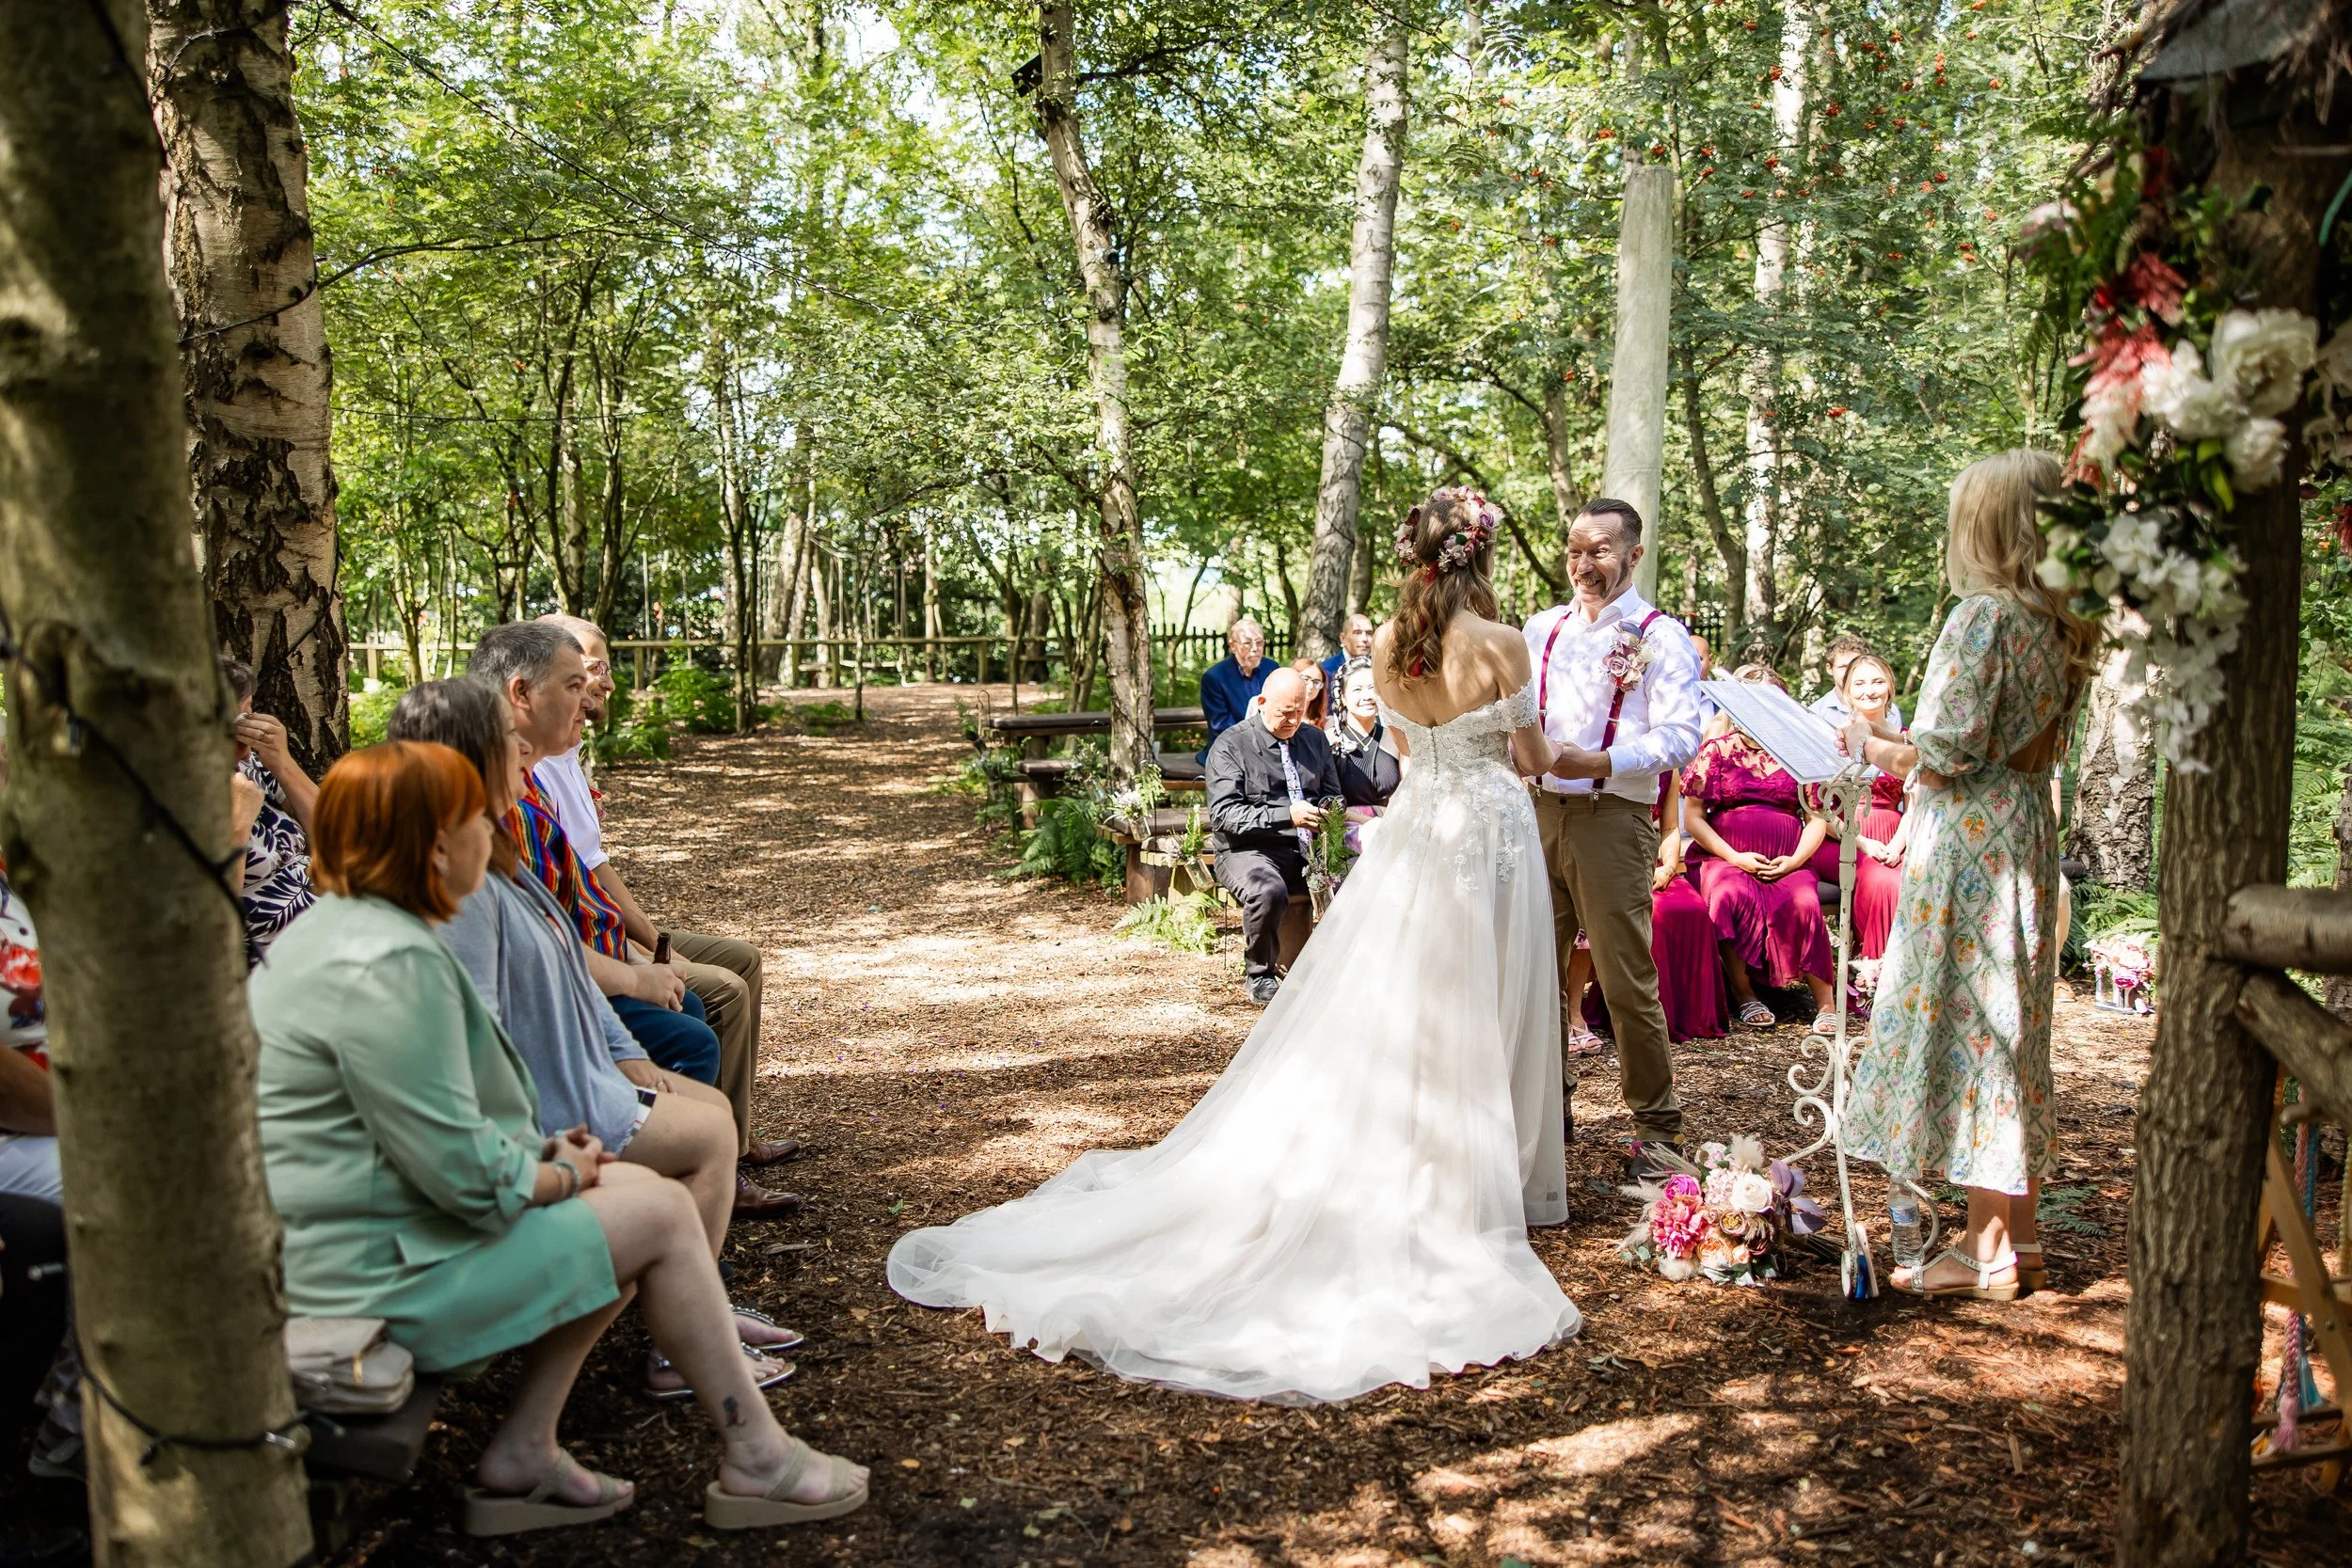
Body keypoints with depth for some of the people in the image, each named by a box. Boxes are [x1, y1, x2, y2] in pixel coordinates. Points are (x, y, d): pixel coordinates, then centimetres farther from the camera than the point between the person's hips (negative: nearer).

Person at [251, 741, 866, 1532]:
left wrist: (539, 1152, 9)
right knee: (661, 1214, -6)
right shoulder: (392, 968, -24)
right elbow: (465, 1173, -25)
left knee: (637, 1190, 11)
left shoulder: (337, 929, 12)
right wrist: (563, 1176, -6)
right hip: (377, 1280, -11)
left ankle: (522, 1455, 13)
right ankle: (757, 1460, 8)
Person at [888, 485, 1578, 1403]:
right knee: (1476, 1024, 5)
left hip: (1414, 833, 4)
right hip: (1490, 835, -4)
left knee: (1377, 1014, 11)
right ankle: (1485, 1184, 16)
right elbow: (1533, 761, -4)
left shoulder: (1387, 646, 0)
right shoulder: (1500, 644, -15)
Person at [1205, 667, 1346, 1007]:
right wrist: (1286, 816, -24)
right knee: (1268, 892, -38)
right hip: (1249, 849, -5)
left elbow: (1334, 794, 24)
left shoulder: (1315, 739, 17)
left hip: (1308, 850, 5)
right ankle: (1259, 976, -10)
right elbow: (1223, 813, -12)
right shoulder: (1231, 745, -2)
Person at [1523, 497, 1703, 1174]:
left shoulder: (1660, 636, -2)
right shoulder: (1542, 629, 15)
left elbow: (1679, 737, -11)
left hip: (1612, 819, -5)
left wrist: (1596, 762, -22)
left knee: (1627, 982, -3)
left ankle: (1657, 1126, 10)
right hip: (1539, 812, 5)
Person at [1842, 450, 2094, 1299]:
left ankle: (1986, 1251, 5)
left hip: (1970, 838, -9)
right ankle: (2018, 1234, 23)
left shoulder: (1983, 614, -15)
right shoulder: (2057, 624, 11)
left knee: (1968, 1019, -2)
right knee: (2013, 1023, 14)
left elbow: (1950, 751, -19)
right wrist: (1899, 741, 17)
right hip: (2028, 827, 9)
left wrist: (1873, 746, 0)